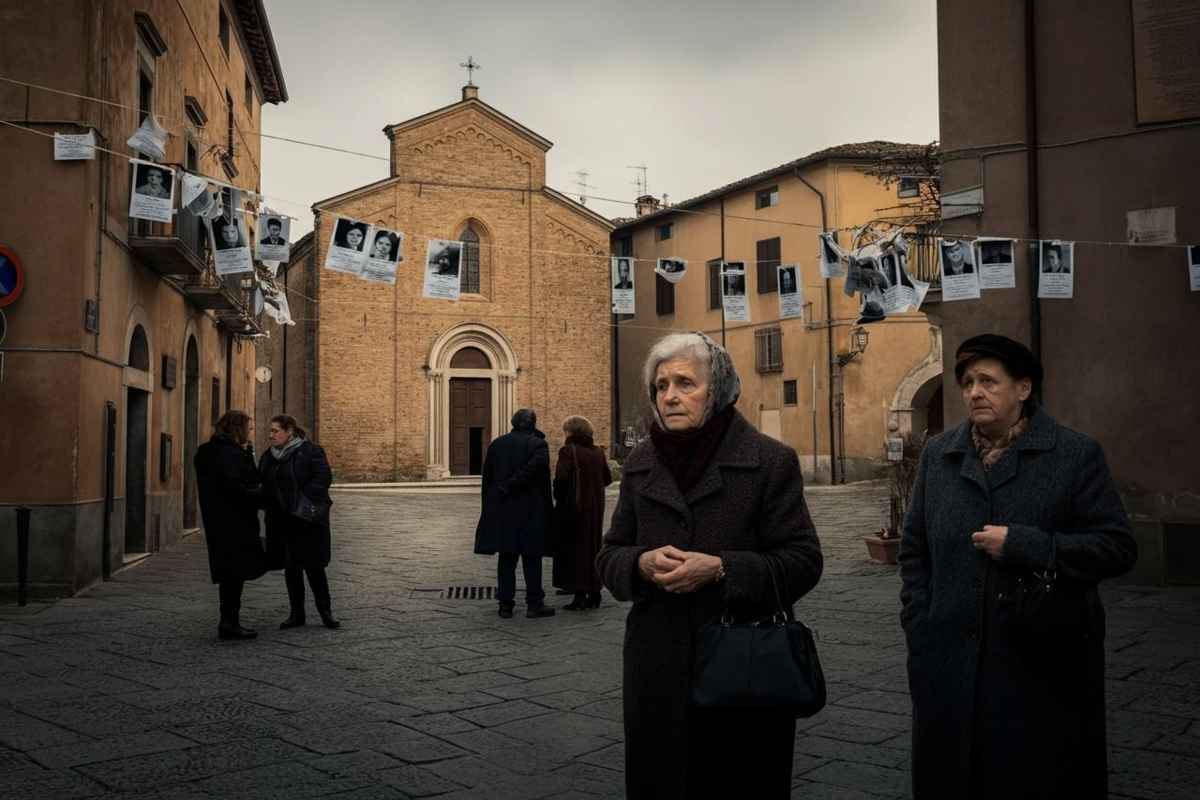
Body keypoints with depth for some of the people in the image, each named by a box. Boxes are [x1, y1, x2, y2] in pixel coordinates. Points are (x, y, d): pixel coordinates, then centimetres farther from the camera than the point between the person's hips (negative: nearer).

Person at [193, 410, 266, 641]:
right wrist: (261, 495, -12)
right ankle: (229, 623, 1)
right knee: (236, 571, -2)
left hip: (217, 521, 10)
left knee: (230, 574, 15)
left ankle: (229, 622, 22)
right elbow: (234, 488, -25)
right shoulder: (231, 454, -17)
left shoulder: (207, 451, 14)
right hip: (234, 521, -10)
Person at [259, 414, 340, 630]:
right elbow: (263, 486, 14)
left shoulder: (310, 451, -7)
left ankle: (325, 611, 10)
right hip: (282, 522, 6)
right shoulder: (268, 457, 13)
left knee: (314, 567, -2)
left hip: (308, 520, -6)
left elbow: (323, 478, -16)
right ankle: (296, 614, 18)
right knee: (290, 568, 10)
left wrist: (304, 501, -23)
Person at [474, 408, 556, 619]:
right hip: (530, 511, -3)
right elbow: (534, 468, -21)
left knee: (506, 558, 9)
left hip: (501, 510, 4)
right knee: (531, 558, 4)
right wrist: (509, 487, -13)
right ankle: (534, 603, 6)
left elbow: (487, 477, 7)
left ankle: (505, 604, 11)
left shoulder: (496, 444, 6)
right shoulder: (538, 444, -5)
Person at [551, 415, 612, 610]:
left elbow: (561, 477, -21)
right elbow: (607, 479, 10)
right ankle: (594, 593, 18)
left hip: (572, 508, -6)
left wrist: (558, 498, -5)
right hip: (595, 508, 6)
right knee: (593, 546, 15)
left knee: (574, 548, 1)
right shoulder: (598, 452, 6)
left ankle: (580, 596, 0)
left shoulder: (568, 451, -13)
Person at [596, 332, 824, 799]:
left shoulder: (771, 461, -4)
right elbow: (609, 557, 11)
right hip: (659, 672, 4)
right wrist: (642, 563, -12)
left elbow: (803, 562, -7)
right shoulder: (639, 466, 9)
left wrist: (721, 569, -19)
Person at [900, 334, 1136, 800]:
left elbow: (1117, 547, -6)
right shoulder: (937, 455, 10)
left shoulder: (1076, 455, -1)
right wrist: (919, 630, 4)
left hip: (1043, 672, -3)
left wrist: (1023, 545, -16)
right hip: (950, 671, 3)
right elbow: (914, 551, 14)